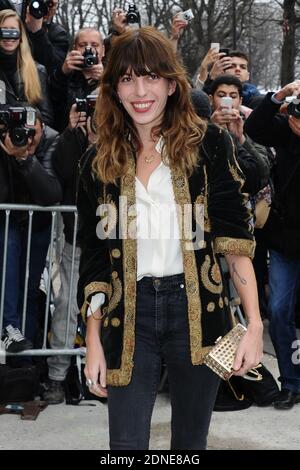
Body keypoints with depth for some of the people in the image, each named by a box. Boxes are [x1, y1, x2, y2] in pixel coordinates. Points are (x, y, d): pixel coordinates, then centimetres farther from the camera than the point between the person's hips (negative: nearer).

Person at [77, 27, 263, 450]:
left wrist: (255, 325, -12)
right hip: (128, 317, 1)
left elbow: (236, 240, -4)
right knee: (126, 443, 2)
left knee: (190, 442, 12)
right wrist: (93, 343, 4)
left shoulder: (209, 145, -2)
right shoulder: (98, 162, 5)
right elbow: (93, 261, 8)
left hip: (197, 313, -1)